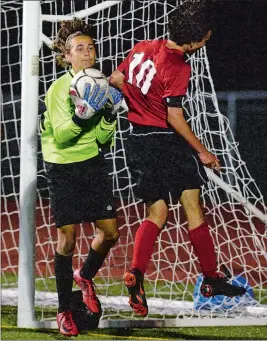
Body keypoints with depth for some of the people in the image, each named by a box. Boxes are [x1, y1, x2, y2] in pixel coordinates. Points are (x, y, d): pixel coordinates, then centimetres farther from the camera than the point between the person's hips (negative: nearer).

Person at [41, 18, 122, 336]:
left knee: (109, 232, 2)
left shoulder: (100, 86, 4)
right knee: (67, 238, -6)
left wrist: (109, 115, -15)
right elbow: (61, 138, -19)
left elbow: (103, 140, 3)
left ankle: (85, 276, 33)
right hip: (63, 168, -5)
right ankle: (64, 311, 4)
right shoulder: (58, 89, -13)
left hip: (93, 164, 5)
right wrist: (81, 115, -34)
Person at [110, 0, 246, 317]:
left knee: (156, 215, 9)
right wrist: (201, 151, -10)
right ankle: (211, 279, 7)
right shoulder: (178, 68, -18)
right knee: (193, 209, 3)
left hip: (138, 140, 7)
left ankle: (135, 273, -11)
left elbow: (116, 79, 14)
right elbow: (174, 117, -18)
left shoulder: (144, 47, 3)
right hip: (165, 141, -7)